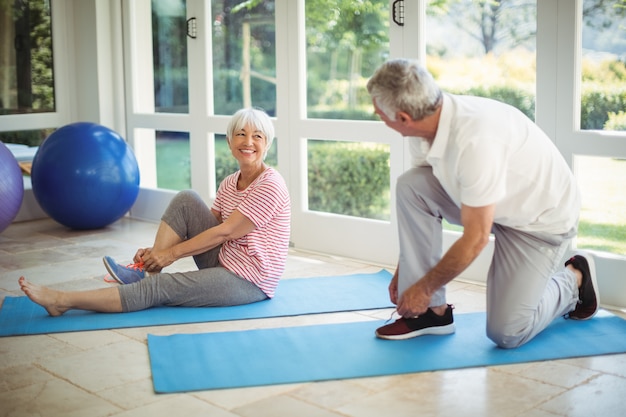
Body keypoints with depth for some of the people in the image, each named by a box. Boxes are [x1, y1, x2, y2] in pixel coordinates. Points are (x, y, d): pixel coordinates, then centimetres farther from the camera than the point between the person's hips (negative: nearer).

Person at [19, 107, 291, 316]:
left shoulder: (270, 185, -17)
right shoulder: (229, 184, 8)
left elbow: (224, 233, -20)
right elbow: (208, 225, 7)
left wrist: (172, 253, -15)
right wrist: (157, 252, -6)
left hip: (248, 281, -7)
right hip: (223, 263, 7)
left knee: (160, 287, -17)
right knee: (186, 201, -7)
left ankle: (63, 301, -10)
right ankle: (145, 270, -9)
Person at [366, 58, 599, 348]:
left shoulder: (474, 139, -38)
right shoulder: (424, 127, -14)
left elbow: (475, 239, -31)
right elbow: (419, 202, 2)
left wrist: (424, 287, -18)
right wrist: (404, 270, 6)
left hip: (541, 216, -7)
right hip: (490, 203, 7)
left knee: (506, 332, -12)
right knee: (409, 186, -16)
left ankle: (574, 280, 17)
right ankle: (432, 311, -6)